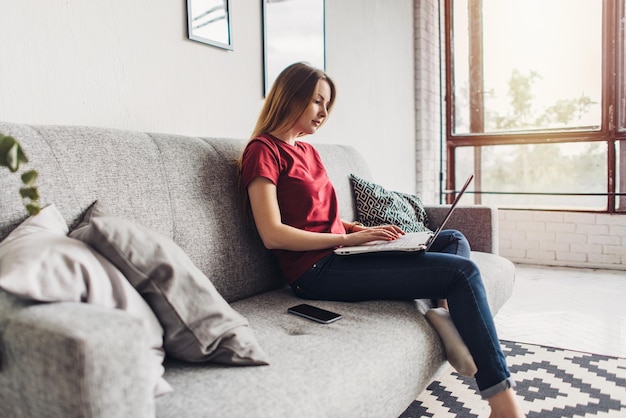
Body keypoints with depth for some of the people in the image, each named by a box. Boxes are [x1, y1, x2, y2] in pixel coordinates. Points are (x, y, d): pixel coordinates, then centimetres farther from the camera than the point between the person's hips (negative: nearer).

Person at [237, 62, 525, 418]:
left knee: (454, 240, 7)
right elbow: (273, 235, -15)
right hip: (318, 269, -9)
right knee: (462, 271, -15)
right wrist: (346, 239, -16)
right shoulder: (263, 151, -6)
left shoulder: (308, 151, 20)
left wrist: (365, 230, 4)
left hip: (338, 255, 9)